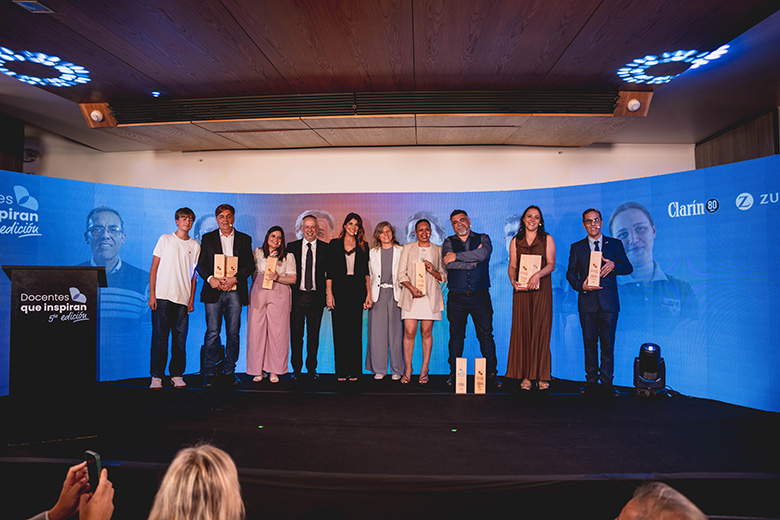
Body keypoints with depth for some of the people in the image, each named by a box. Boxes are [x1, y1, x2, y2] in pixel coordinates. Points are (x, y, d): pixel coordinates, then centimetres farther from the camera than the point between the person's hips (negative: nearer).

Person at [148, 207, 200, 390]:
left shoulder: (195, 245, 12)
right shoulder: (165, 239, 6)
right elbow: (154, 268, 4)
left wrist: (192, 299, 6)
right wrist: (152, 294, -3)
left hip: (183, 298, 2)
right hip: (162, 296, -2)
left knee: (180, 339, 3)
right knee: (160, 337, -2)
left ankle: (177, 375, 13)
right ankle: (156, 376, 6)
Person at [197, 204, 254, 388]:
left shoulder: (244, 239, 11)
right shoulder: (207, 238, 11)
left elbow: (250, 265, 4)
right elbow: (201, 265, 6)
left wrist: (234, 279, -11)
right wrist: (210, 279, -12)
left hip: (235, 292, 1)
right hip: (213, 292, -1)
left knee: (233, 333, 3)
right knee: (212, 332, -3)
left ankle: (229, 371, 12)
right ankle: (210, 372, 5)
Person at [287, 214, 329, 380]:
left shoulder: (326, 248, 4)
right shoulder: (292, 247, 6)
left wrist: (327, 294, -4)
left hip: (316, 297, 0)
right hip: (297, 296, 0)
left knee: (314, 334, 7)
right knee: (296, 334, 4)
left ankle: (311, 368, 19)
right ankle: (296, 368, 16)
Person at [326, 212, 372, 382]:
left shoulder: (363, 246, 11)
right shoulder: (334, 244, 8)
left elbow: (366, 272, 9)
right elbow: (329, 271, 4)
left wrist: (368, 294, 2)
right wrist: (329, 293, -5)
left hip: (357, 290, 1)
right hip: (339, 289, -1)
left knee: (355, 330, 0)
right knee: (340, 330, 0)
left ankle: (354, 370, 8)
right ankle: (341, 371, 8)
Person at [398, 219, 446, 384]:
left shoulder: (438, 250, 11)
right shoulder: (408, 248, 11)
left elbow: (444, 276, 9)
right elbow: (401, 273, 5)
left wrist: (433, 271, -10)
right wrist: (411, 288, -10)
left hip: (430, 296, 0)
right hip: (411, 295, 0)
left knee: (426, 332, 1)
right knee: (409, 332, -6)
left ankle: (424, 370, 10)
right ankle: (407, 369, 6)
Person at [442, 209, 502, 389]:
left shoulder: (483, 238, 9)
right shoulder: (449, 242, 9)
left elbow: (483, 254, -15)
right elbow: (449, 264, -9)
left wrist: (457, 256, -10)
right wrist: (474, 260, -10)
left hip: (480, 297, 0)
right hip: (457, 298, 1)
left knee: (486, 335, 1)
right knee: (456, 336, 6)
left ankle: (492, 373, 8)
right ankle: (454, 373, 16)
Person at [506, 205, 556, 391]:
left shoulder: (547, 239, 9)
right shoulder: (516, 241, 15)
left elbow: (551, 264, 0)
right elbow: (512, 266, 9)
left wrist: (538, 274, -19)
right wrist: (513, 280, -11)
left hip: (541, 289, -1)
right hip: (521, 290, 2)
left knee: (541, 329, -4)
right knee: (523, 330, -1)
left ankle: (541, 375, 3)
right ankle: (526, 375, 3)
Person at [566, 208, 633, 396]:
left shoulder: (615, 244, 10)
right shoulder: (577, 247, 11)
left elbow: (628, 268, 6)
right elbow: (571, 274, 7)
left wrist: (614, 265, -15)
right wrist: (581, 285, -12)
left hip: (609, 302, 0)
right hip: (587, 302, 1)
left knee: (608, 343, 1)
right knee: (589, 343, 4)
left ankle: (606, 382, 10)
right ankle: (591, 381, 13)